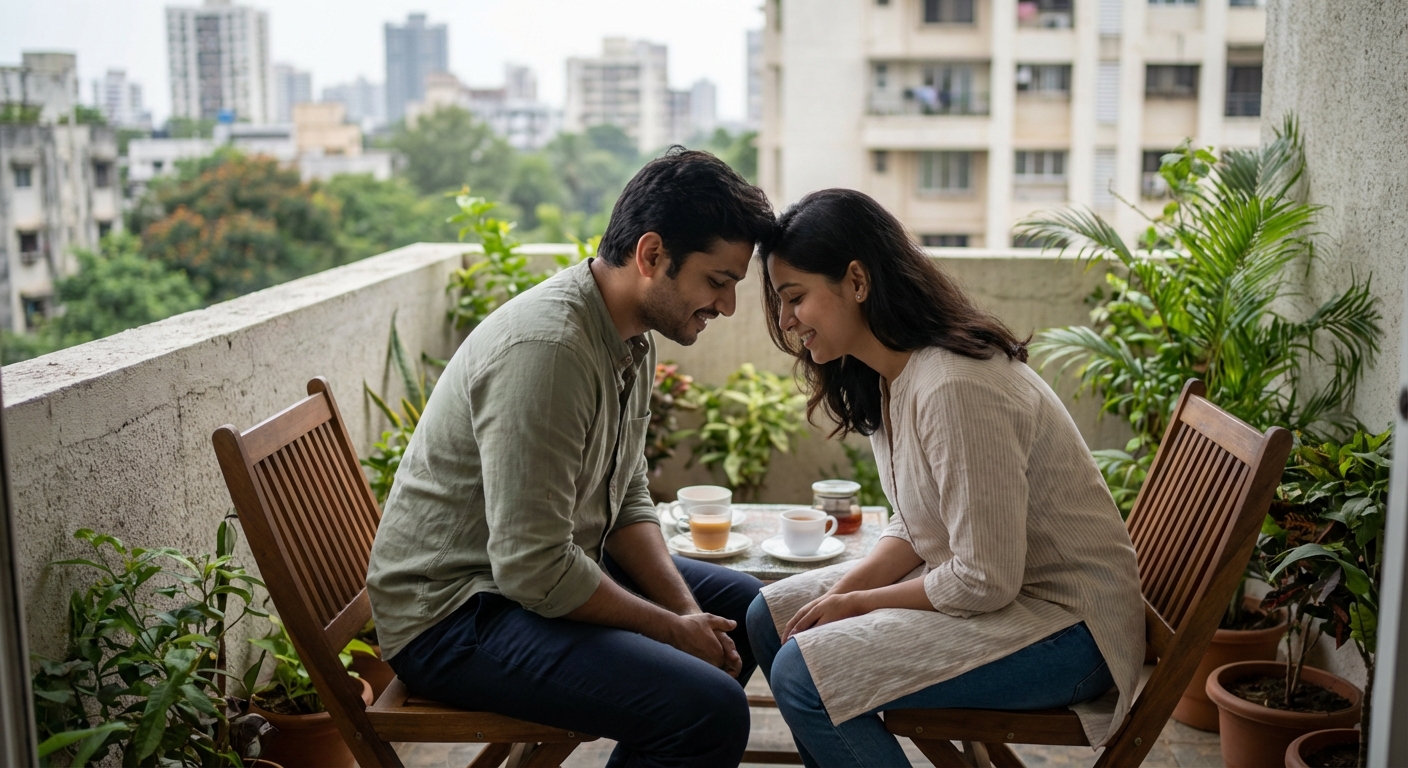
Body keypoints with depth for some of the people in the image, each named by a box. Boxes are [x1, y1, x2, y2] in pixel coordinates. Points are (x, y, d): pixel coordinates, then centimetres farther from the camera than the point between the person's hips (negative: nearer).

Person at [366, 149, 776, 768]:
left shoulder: (632, 336, 4)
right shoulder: (546, 349, -28)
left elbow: (628, 501, 10)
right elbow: (534, 570, -29)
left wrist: (688, 611, -4)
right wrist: (674, 629, -16)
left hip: (551, 570, 10)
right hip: (452, 614, -10)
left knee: (743, 607, 19)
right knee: (711, 711, -26)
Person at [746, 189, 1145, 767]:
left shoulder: (955, 389, -28)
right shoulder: (889, 379, 3)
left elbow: (985, 580, -26)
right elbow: (917, 527, 10)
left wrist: (855, 604, -13)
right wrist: (842, 591, -6)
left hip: (1065, 624, -10)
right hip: (995, 580, 10)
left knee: (802, 673, -22)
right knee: (772, 617, 9)